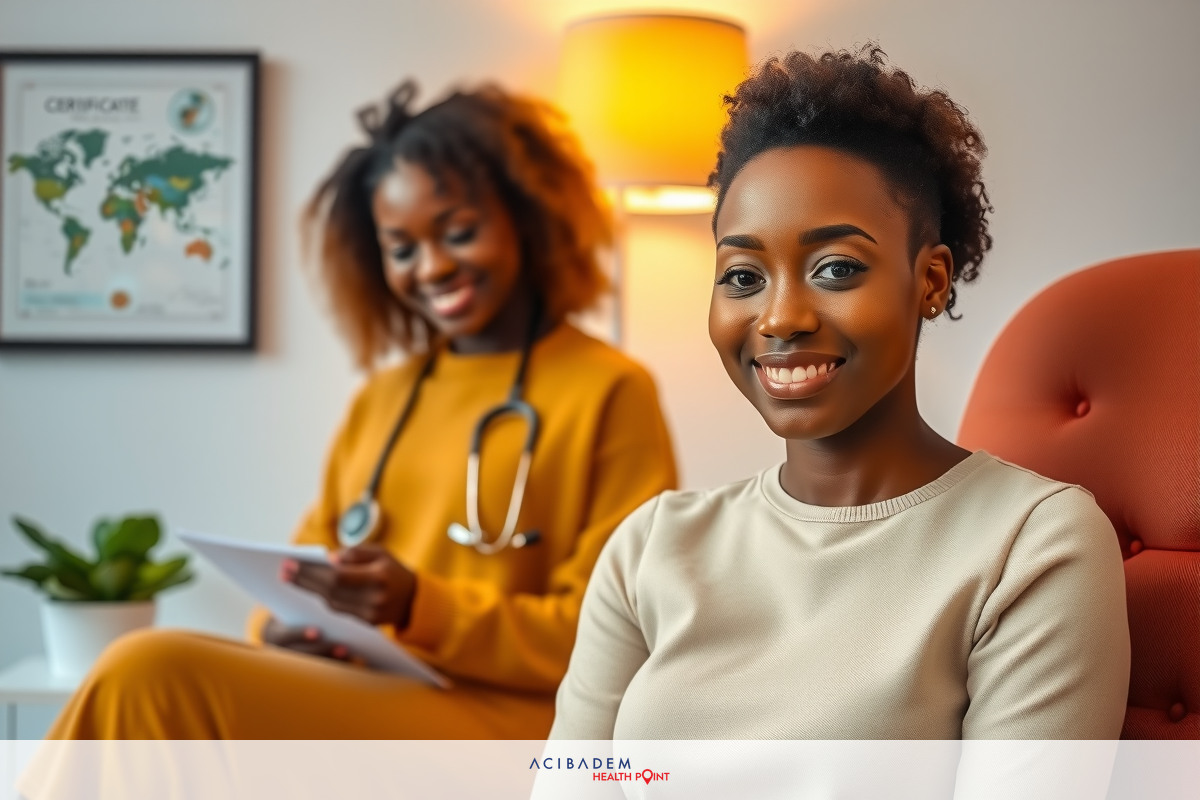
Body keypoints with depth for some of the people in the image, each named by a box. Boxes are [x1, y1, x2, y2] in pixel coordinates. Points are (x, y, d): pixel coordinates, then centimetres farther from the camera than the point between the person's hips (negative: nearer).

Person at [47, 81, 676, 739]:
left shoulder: (609, 393, 1)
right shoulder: (379, 398, 21)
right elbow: (313, 553, 21)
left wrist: (420, 607, -17)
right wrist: (282, 624, -4)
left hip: (496, 722, -5)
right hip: (351, 712, 6)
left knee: (160, 676, -27)